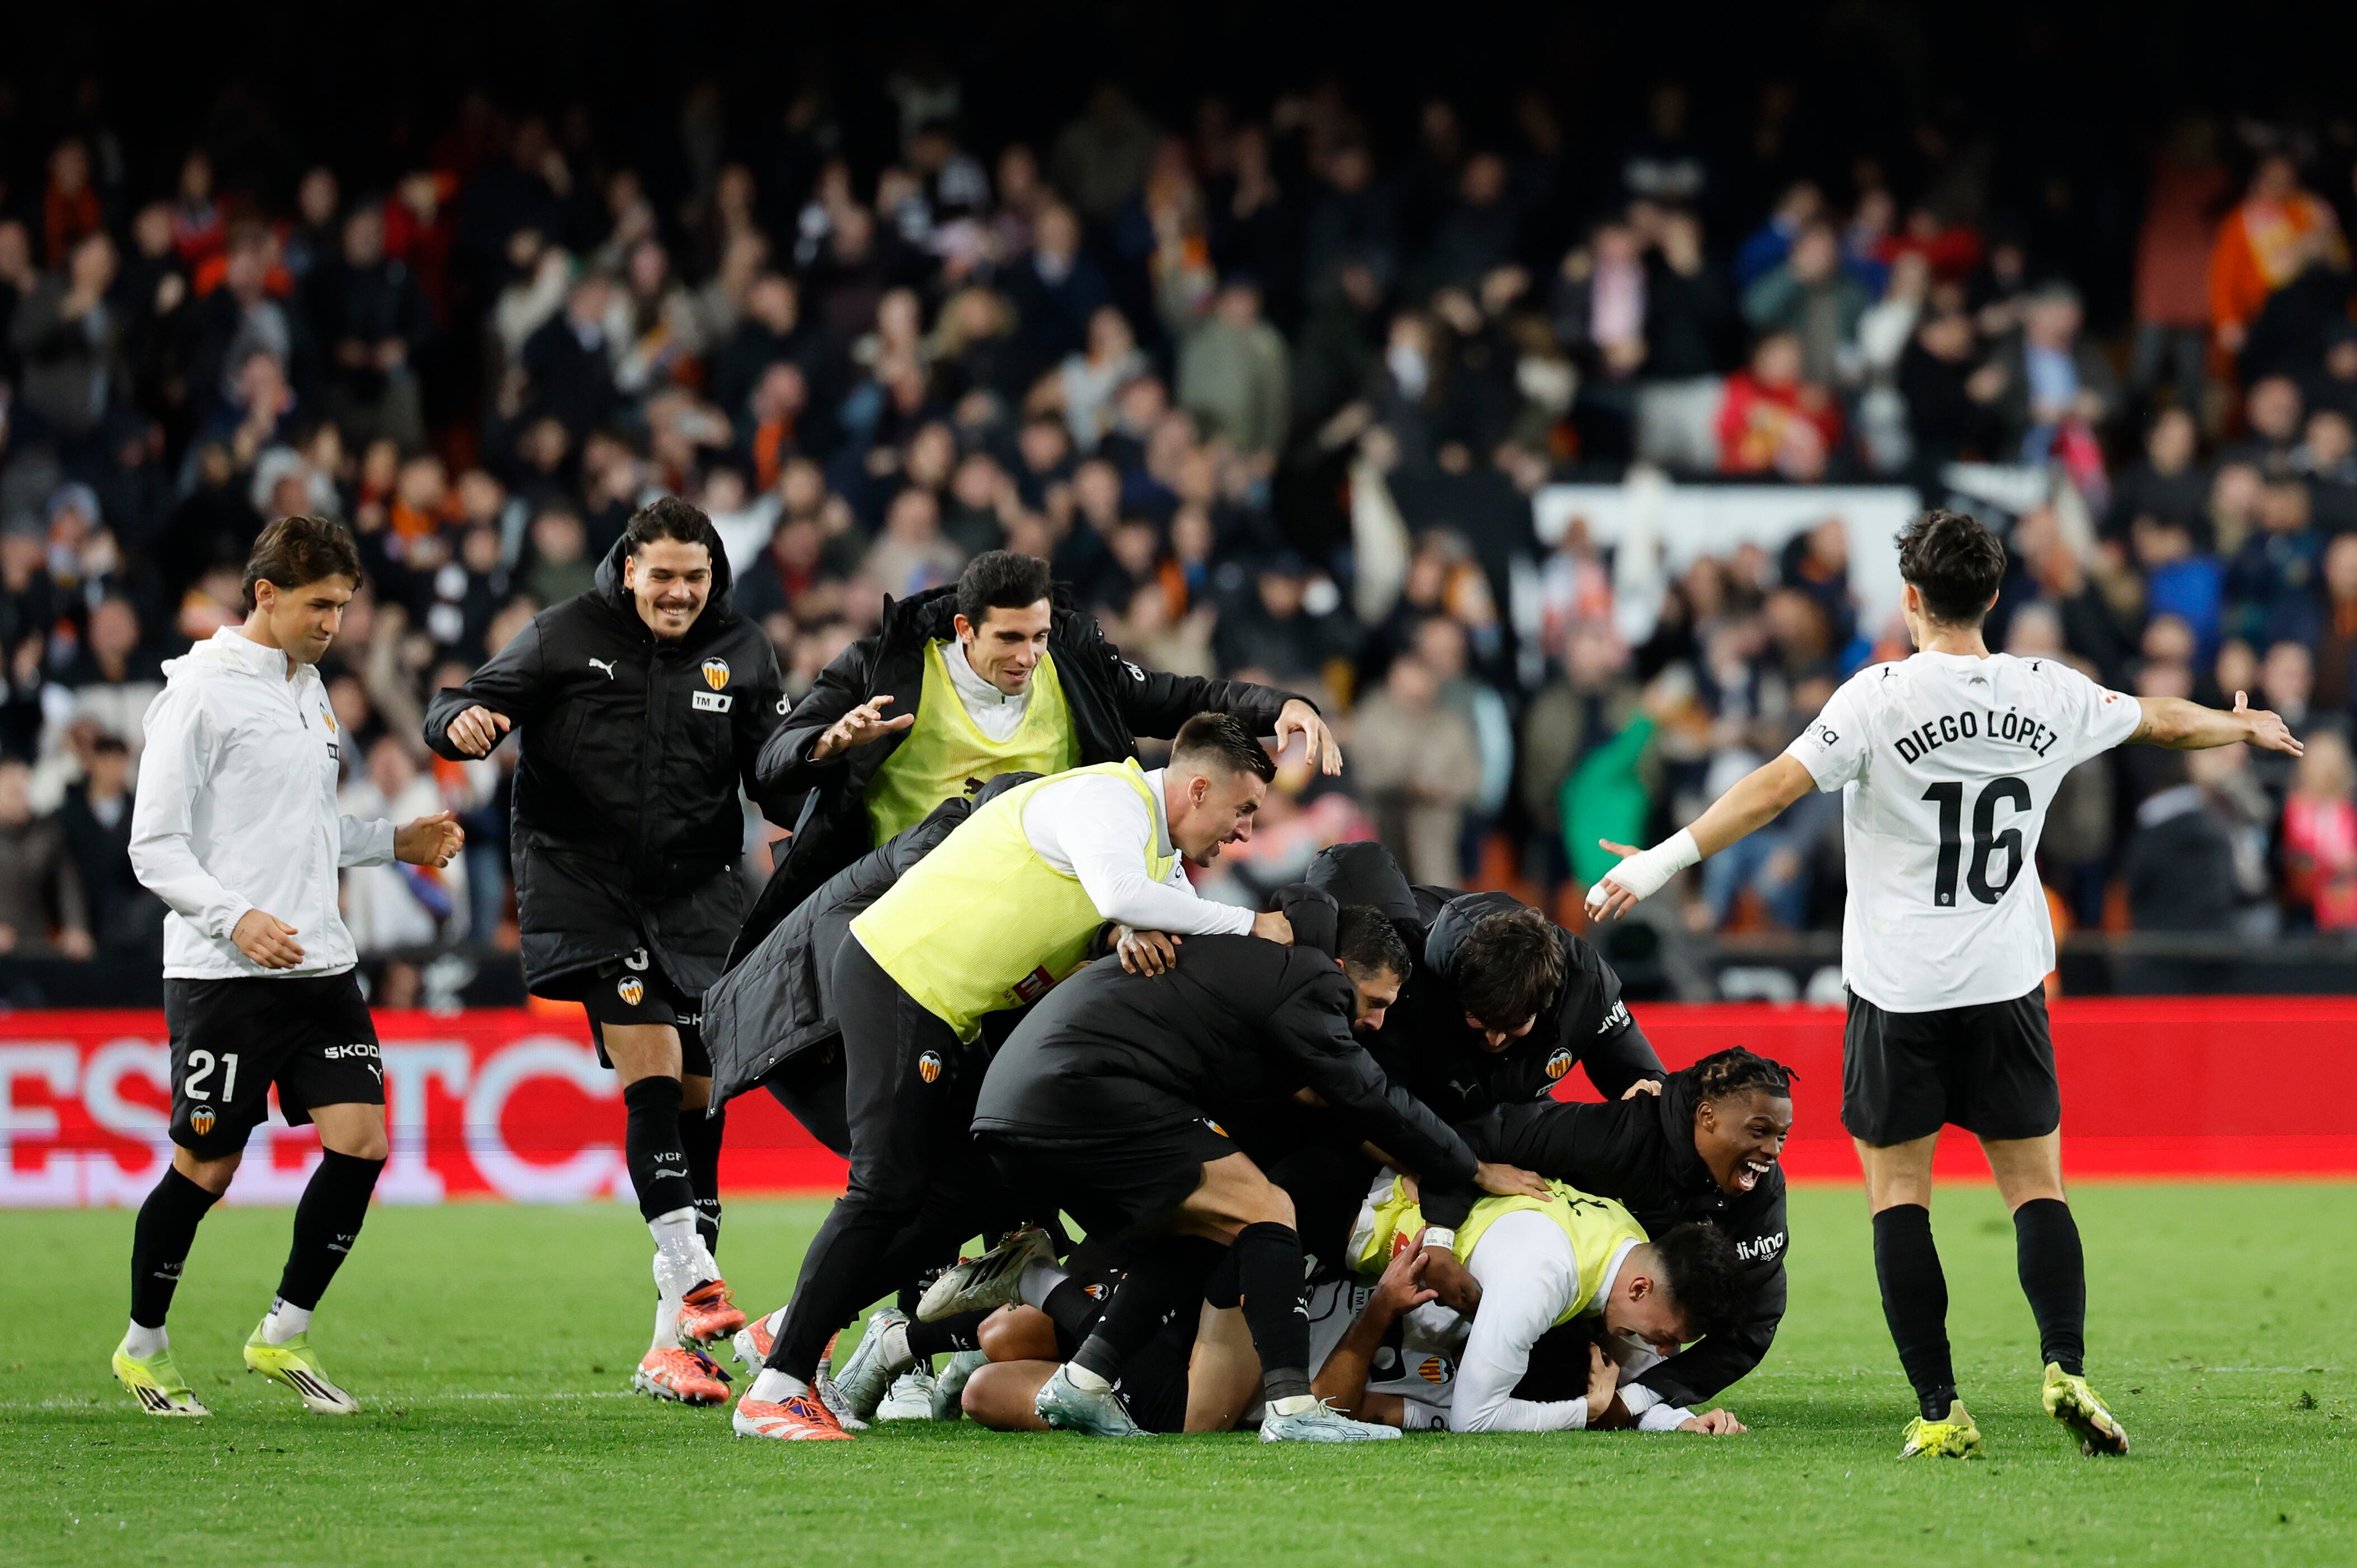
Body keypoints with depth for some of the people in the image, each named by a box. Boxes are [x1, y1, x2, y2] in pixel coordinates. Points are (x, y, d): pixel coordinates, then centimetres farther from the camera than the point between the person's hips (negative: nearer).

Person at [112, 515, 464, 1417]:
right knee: (207, 1167, -1)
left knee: (361, 1141, -5)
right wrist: (236, 918, -24)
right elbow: (155, 846, -12)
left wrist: (395, 843, 13)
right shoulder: (201, 693, -9)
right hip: (220, 974, -7)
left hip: (318, 968, 7)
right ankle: (144, 1349, 18)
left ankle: (284, 1336, 9)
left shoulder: (308, 691, 16)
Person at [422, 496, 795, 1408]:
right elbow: (457, 714, -1)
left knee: (699, 1101, 1)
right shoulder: (568, 637, -1)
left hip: (697, 898, 3)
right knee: (652, 1068, -21)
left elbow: (777, 781, 8)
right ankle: (691, 1275, -27)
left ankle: (674, 1343, 5)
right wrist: (465, 722, -25)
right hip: (585, 884, -3)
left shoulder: (741, 654, 7)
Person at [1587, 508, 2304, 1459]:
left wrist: (1662, 862, -11)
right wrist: (2243, 729, 40)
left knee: (1898, 1192, 4)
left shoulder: (1879, 697, -10)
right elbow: (2162, 722, 20)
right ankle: (2065, 1366, -12)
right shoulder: (2050, 695, 2)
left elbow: (1775, 786, -15)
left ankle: (1939, 1409, -5)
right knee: (2035, 1186, 9)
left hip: (1898, 987, -3)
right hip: (2006, 982, 3)